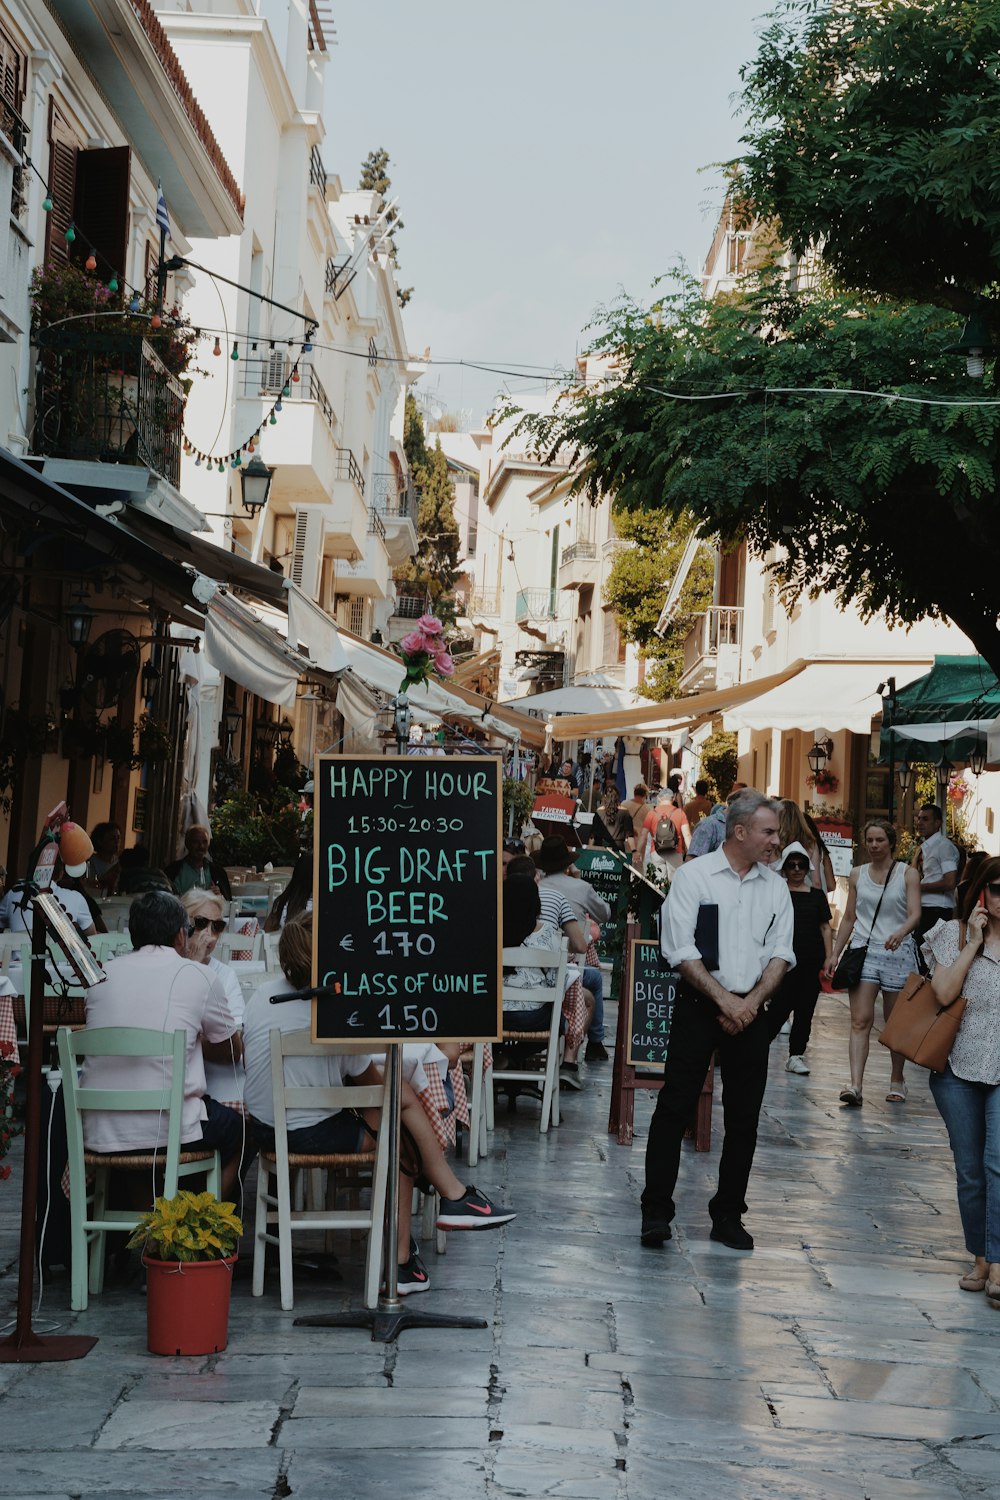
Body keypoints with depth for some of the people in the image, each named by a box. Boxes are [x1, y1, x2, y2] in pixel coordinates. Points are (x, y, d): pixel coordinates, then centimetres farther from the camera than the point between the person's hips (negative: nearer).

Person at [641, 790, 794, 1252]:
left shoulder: (775, 887, 9)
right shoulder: (694, 876, -4)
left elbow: (781, 954, 7)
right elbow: (681, 950, -8)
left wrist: (752, 1001, -8)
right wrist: (724, 999, -13)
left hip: (750, 1010, 4)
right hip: (698, 1005, -4)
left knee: (744, 1117, 6)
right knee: (675, 1109, -4)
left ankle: (728, 1215, 16)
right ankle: (656, 1211, 1)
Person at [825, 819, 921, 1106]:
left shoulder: (908, 874, 1)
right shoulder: (857, 874, 10)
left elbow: (915, 914, -10)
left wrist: (900, 933, -30)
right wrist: (835, 953, 11)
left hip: (897, 952, -1)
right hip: (863, 949, 2)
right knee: (860, 1020, -11)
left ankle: (897, 1080, 26)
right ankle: (855, 1085, -20)